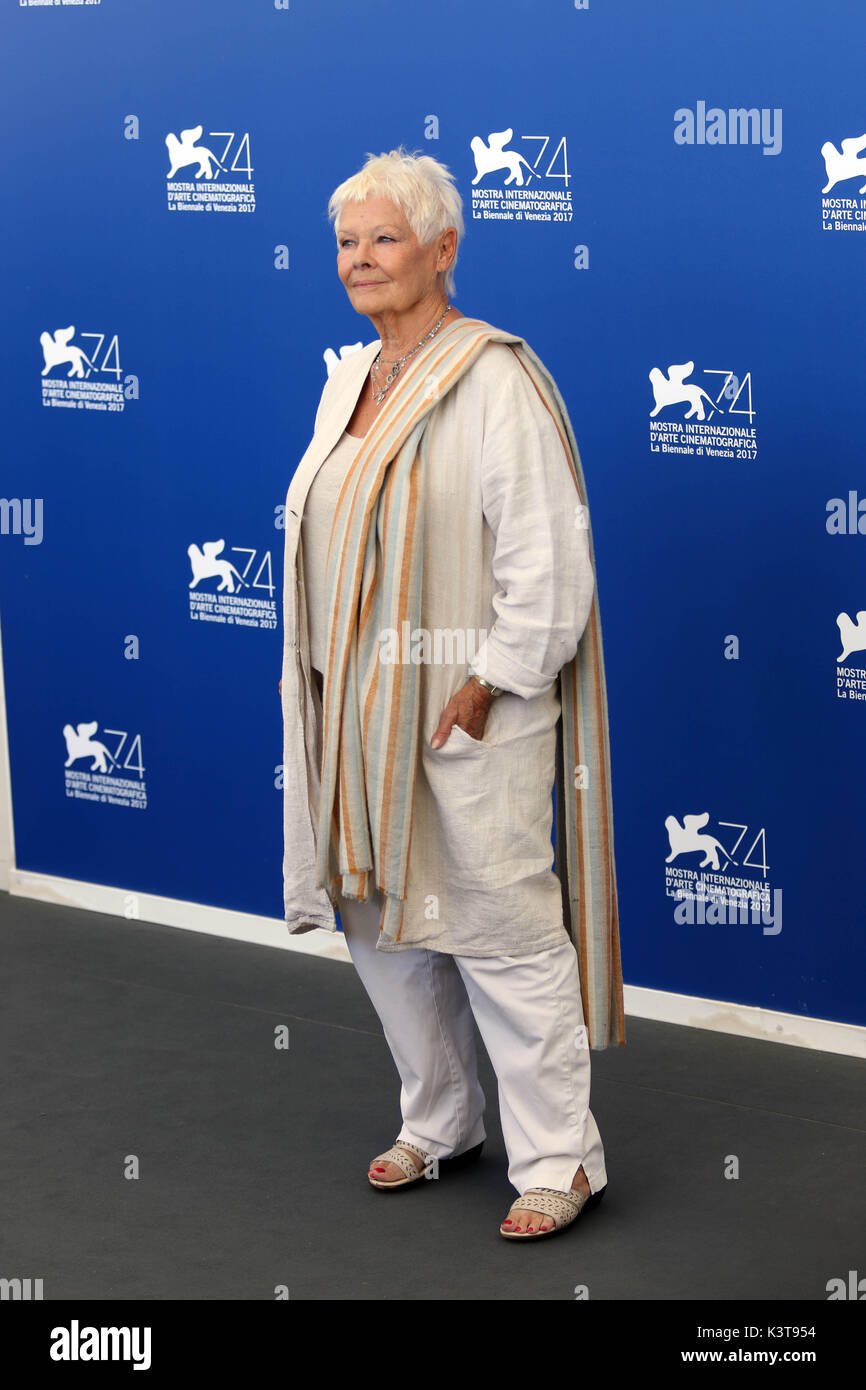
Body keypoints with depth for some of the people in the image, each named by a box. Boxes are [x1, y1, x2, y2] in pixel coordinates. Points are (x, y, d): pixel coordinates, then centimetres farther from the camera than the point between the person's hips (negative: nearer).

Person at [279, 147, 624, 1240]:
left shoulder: (494, 378, -13)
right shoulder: (348, 380, 13)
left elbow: (549, 560, -18)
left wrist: (485, 688, -18)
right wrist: (328, 693, 13)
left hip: (466, 715, -8)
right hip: (358, 714, 8)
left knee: (504, 933, -4)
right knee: (382, 922, 15)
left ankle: (560, 1160, 7)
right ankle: (439, 1124, 31)